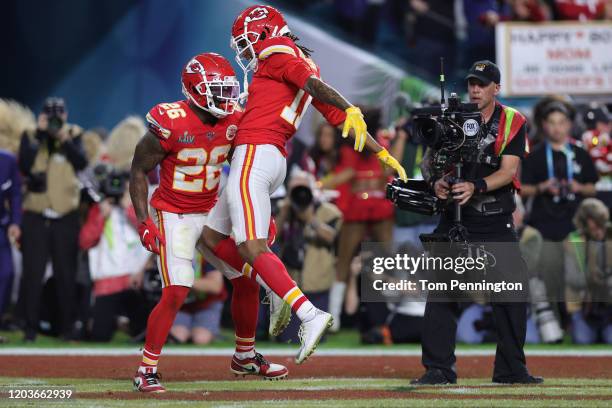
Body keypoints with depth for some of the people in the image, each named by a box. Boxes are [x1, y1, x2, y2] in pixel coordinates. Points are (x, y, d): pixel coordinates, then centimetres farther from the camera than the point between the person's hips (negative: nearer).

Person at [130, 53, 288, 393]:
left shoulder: (232, 123, -5)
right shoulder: (170, 124, -23)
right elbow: (139, 171, -12)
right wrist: (144, 221, -18)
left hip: (212, 212, 6)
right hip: (174, 216, -6)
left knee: (247, 281, 8)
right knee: (176, 292, -19)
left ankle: (245, 357, 29)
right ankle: (146, 371, -9)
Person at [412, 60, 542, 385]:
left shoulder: (512, 122, 0)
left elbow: (509, 171, -11)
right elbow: (428, 160, -3)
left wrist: (476, 186, -28)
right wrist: (435, 181, -25)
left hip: (498, 223, 0)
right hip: (455, 218, 0)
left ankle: (511, 369, 11)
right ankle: (437, 368, -4)